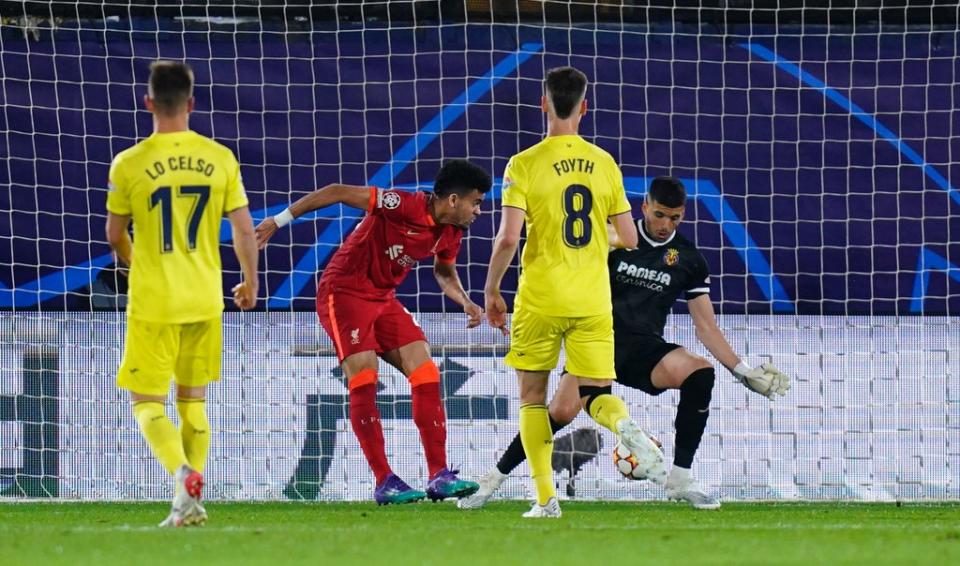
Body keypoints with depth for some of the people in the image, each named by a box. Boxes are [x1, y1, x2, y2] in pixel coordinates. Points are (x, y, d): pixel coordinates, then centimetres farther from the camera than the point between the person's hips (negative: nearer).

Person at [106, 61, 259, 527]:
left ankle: (184, 473, -21)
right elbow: (244, 230, 1)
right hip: (205, 300, 3)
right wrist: (250, 282, 19)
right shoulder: (220, 159, -2)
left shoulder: (129, 164, -8)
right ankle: (189, 504, 12)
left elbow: (115, 235, 6)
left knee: (147, 402, 5)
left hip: (153, 302, -3)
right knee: (193, 401, 16)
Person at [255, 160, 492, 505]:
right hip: (344, 292, -8)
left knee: (425, 371, -5)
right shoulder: (405, 206, -23)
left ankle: (439, 476, -5)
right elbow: (338, 193, -20)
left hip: (383, 298, 8)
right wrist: (279, 221, -17)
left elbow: (444, 271, 24)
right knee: (364, 379, -15)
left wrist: (466, 303, 3)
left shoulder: (451, 233, 2)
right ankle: (384, 483, -13)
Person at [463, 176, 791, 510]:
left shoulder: (689, 259, 4)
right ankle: (493, 480, -9)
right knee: (562, 411, -24)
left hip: (645, 349, 2)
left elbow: (706, 326, 6)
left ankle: (680, 480, -19)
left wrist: (742, 370, 0)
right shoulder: (615, 236, 0)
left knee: (700, 373, -27)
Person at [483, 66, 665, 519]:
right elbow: (629, 239, 5)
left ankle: (546, 499, 4)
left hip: (540, 299, -2)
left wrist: (491, 291, 0)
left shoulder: (524, 165, -7)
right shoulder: (605, 164, 4)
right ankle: (625, 426, -28)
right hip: (593, 302, 2)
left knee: (532, 397, 11)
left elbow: (508, 238, -14)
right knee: (595, 394, 7)